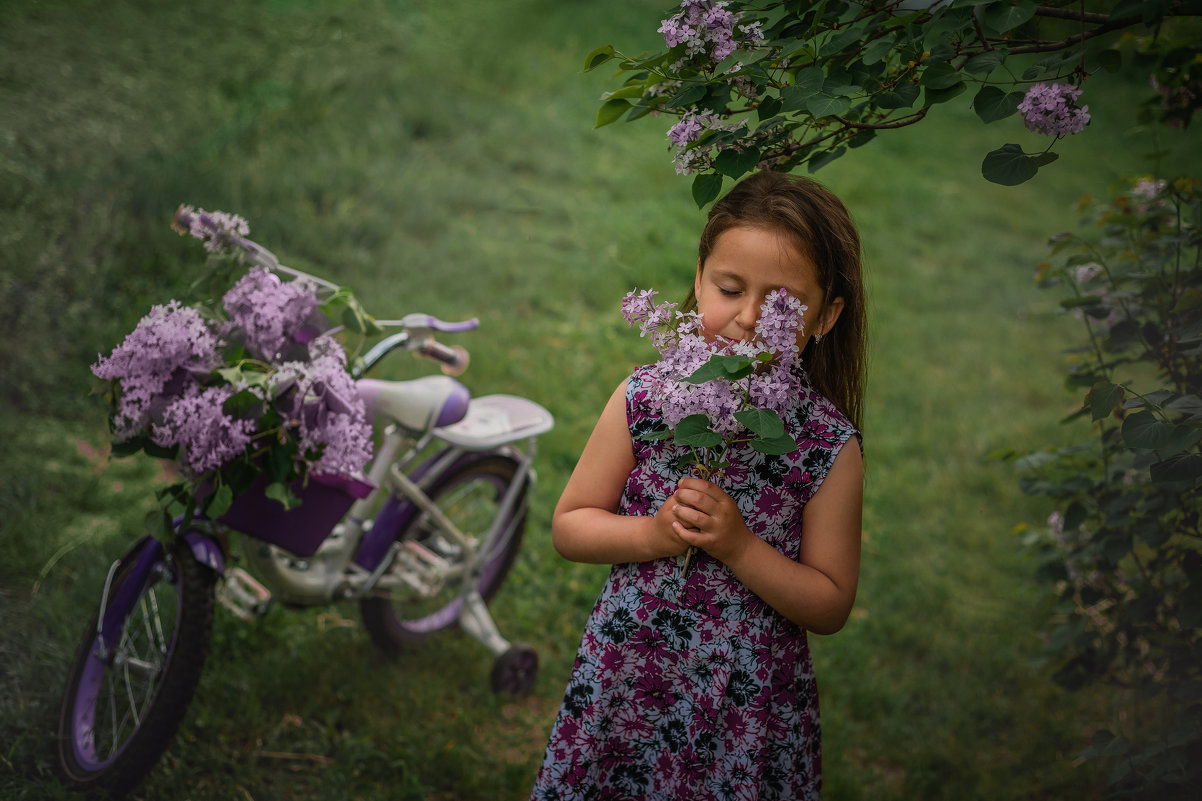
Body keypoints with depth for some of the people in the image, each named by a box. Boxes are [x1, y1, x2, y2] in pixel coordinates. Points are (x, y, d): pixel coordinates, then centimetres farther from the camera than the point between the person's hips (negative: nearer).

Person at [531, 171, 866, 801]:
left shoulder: (829, 444, -12)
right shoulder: (644, 399, -8)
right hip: (623, 687, 2)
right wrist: (651, 535, -18)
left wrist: (737, 545, -22)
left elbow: (830, 607, -9)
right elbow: (569, 526, 0)